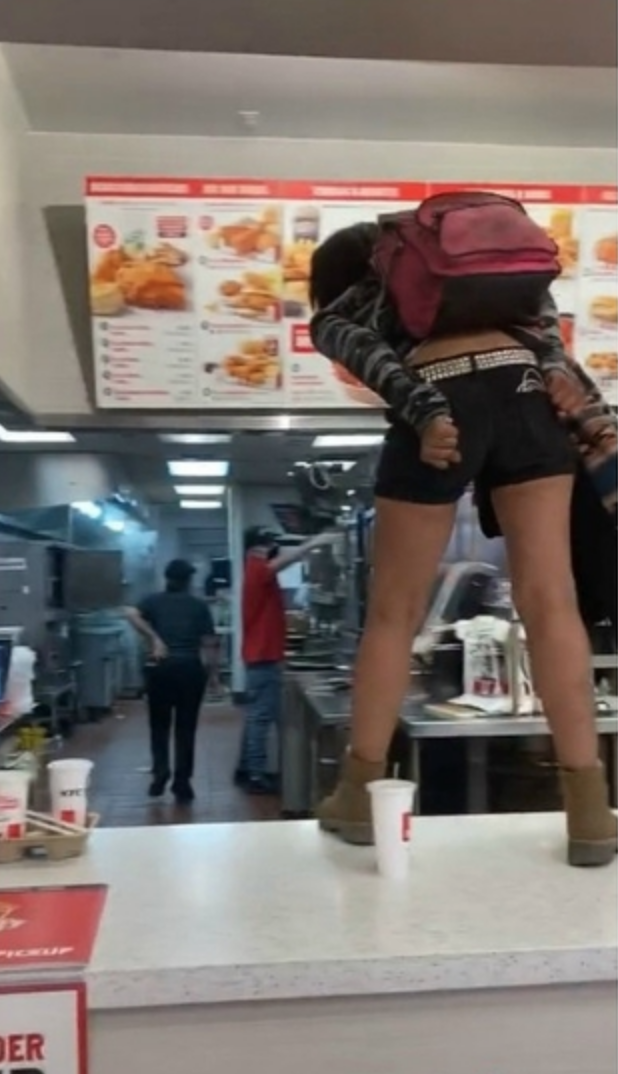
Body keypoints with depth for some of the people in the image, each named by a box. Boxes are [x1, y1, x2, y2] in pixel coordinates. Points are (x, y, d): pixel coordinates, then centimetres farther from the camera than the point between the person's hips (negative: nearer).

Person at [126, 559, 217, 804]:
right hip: (190, 668, 0)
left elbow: (131, 614, -13)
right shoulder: (199, 605, 7)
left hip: (161, 668, 0)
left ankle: (160, 771, 1)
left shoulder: (154, 601, 7)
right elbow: (209, 643, 0)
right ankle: (182, 785, 6)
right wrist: (204, 666, 11)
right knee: (186, 728, 6)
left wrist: (154, 639, -10)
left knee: (159, 724, 16)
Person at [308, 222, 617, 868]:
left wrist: (426, 413, -12)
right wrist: (555, 365, 4)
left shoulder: (332, 315, 27)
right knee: (550, 600, -2)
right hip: (524, 388, 3)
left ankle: (360, 792, 15)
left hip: (441, 402, -2)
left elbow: (376, 358, 3)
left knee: (394, 612, 8)